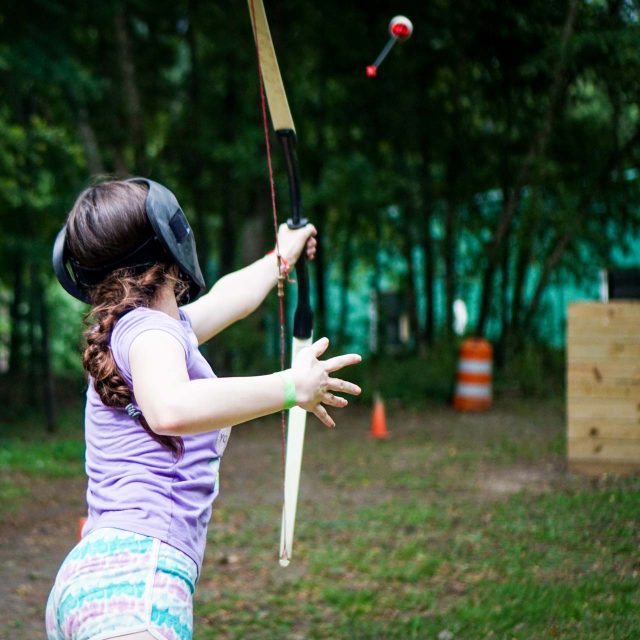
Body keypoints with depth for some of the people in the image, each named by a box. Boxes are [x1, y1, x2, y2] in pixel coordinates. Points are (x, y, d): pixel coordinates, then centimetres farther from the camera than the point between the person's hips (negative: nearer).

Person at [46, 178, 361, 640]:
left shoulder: (131, 329, 22)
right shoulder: (148, 329, -5)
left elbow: (225, 297, 43)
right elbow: (170, 408, -29)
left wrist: (281, 258, 61)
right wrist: (291, 387, -21)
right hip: (135, 574, -10)